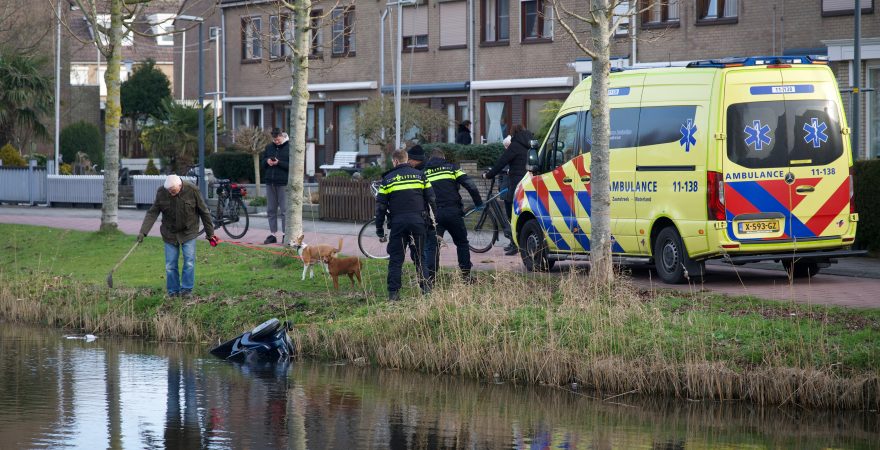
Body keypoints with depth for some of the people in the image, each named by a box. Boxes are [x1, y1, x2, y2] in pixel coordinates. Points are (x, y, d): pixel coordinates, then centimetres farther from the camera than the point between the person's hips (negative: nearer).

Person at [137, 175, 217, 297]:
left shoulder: (192, 191, -14)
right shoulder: (161, 193, -10)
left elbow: (204, 212, -4)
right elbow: (152, 213, -8)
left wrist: (210, 233, 1)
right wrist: (143, 232, -19)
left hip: (188, 232, -2)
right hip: (170, 234, 2)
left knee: (189, 262, -8)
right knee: (170, 265, 1)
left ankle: (186, 289, 3)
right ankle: (173, 292, 12)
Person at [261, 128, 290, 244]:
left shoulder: (289, 148, -4)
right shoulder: (269, 147, 12)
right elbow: (262, 160, 19)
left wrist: (279, 163, -19)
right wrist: (266, 161, -3)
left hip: (283, 183, -6)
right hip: (270, 182, 6)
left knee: (284, 210, -4)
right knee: (271, 210, 8)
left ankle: (286, 234, 1)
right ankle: (272, 234, 14)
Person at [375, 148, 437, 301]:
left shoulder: (387, 179, 5)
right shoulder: (419, 175, 9)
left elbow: (380, 206, 4)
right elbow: (431, 199, 7)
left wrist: (379, 230, 9)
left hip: (398, 222, -1)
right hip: (418, 221, 1)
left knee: (396, 259, 3)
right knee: (420, 257, 13)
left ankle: (393, 293, -2)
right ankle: (424, 287, 12)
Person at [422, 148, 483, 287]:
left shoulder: (423, 172, 13)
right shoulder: (451, 168, 8)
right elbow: (470, 185, -2)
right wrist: (478, 203, 5)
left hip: (433, 214, 0)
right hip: (453, 212, 0)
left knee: (431, 246, 1)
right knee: (462, 243, 16)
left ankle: (429, 278, -11)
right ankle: (466, 275, 16)